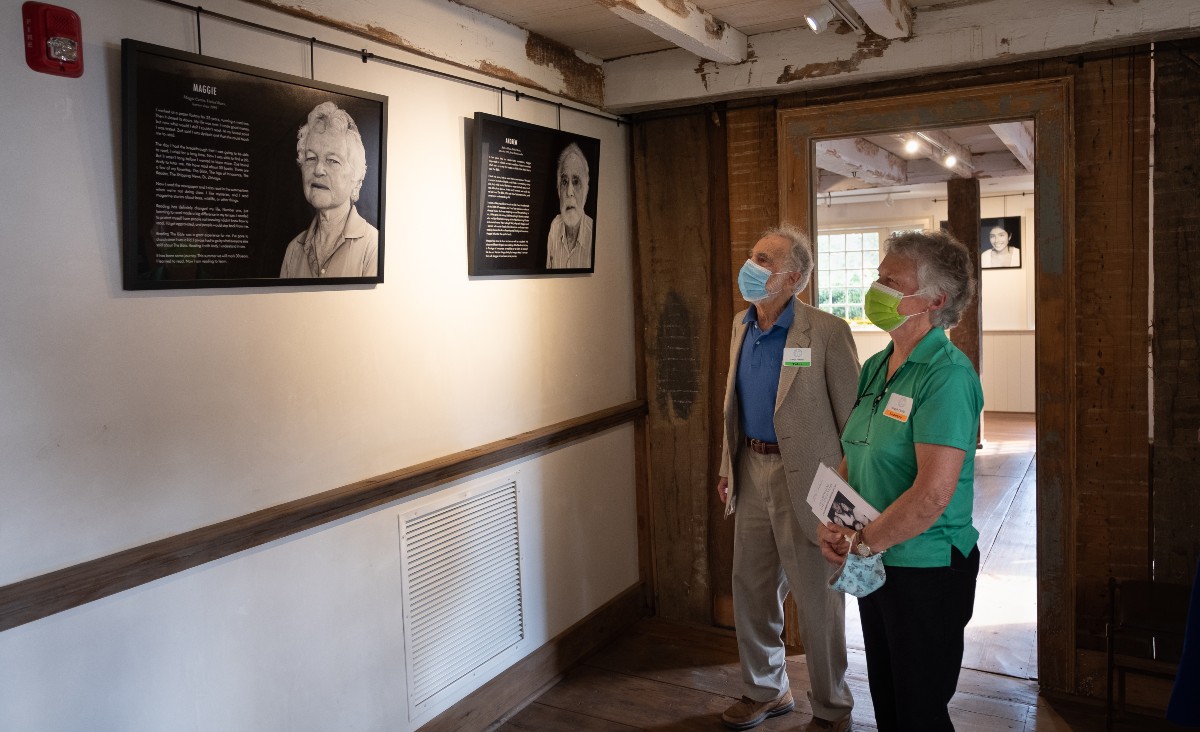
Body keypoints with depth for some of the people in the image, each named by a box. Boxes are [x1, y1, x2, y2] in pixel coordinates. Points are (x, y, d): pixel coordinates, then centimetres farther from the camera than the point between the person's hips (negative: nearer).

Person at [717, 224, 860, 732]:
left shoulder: (826, 332, -15)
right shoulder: (742, 326, 7)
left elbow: (851, 417, -13)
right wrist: (728, 468, 15)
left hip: (805, 479, -7)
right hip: (753, 472, 7)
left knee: (817, 600, 8)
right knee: (750, 589, 17)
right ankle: (765, 690, 39)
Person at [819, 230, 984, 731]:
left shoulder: (947, 375, -20)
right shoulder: (876, 367, 6)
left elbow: (932, 493, -27)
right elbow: (852, 458, 11)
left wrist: (862, 544, -17)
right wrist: (832, 523, -5)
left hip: (927, 570, -8)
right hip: (874, 566, 8)